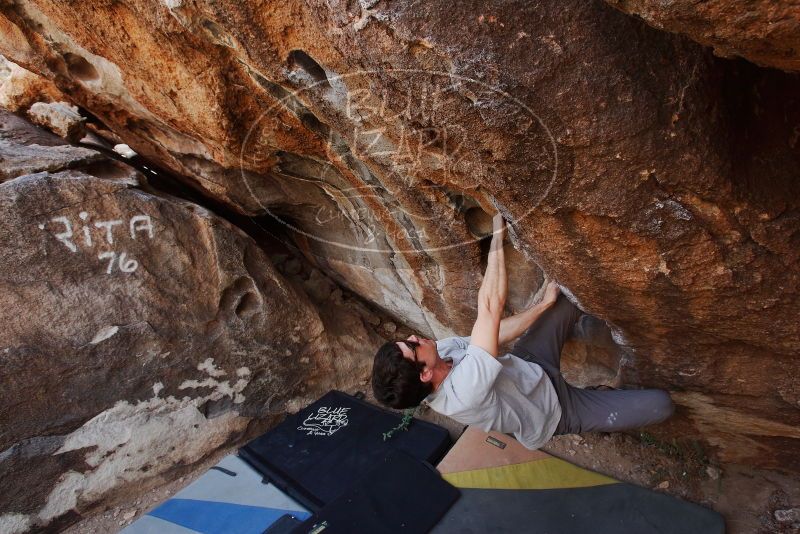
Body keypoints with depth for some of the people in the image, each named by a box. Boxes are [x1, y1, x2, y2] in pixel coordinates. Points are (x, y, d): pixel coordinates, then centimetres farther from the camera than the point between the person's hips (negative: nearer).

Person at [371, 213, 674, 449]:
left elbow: (493, 333, -11)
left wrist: (545, 304, -10)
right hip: (556, 411, -6)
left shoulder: (443, 350, -20)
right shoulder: (464, 393, -45)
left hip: (525, 367, 6)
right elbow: (491, 306, -48)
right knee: (662, 404, -7)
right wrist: (498, 236, -41)